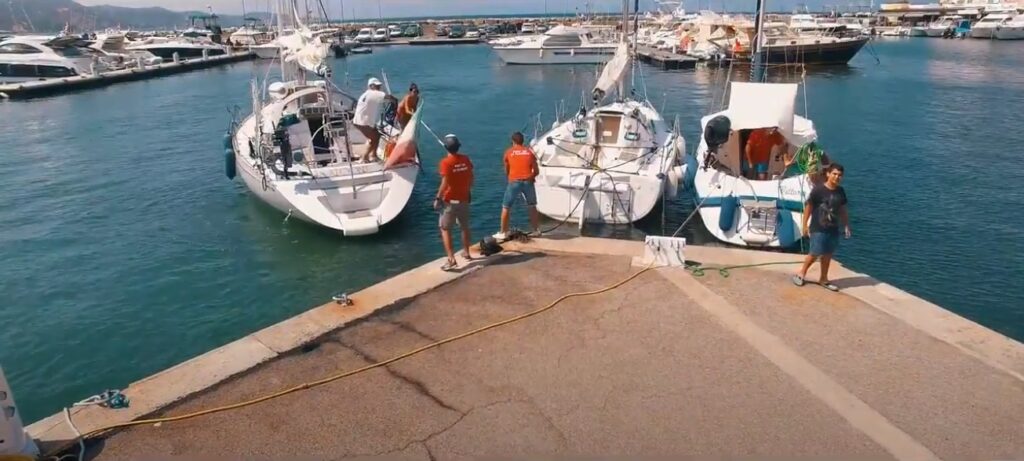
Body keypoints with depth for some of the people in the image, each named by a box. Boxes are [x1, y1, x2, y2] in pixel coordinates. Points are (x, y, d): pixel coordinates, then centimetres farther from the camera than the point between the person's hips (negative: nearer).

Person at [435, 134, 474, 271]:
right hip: (464, 198, 6)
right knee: (464, 227, 21)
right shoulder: (465, 159, 0)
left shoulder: (446, 162, -16)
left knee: (445, 229, 0)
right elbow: (471, 178, 9)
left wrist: (438, 198, -12)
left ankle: (451, 259, -10)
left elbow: (445, 183, -21)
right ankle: (466, 252, 36)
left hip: (450, 200, -5)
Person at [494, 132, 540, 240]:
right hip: (528, 182, 2)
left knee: (505, 207, 7)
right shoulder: (529, 151, 11)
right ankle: (536, 230, 23)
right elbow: (537, 171, 10)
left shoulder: (508, 152, 8)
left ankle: (503, 233, 6)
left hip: (514, 182, -2)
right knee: (532, 207, 19)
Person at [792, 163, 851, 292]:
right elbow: (808, 207, -9)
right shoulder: (818, 190, -14)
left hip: (833, 229, 5)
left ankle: (823, 279, 26)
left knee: (828, 254, 12)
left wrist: (846, 226, 10)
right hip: (818, 229, -5)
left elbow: (842, 210, 13)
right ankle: (801, 273, 19)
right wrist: (805, 225, -9)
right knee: (815, 254, -2)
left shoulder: (840, 191, 3)